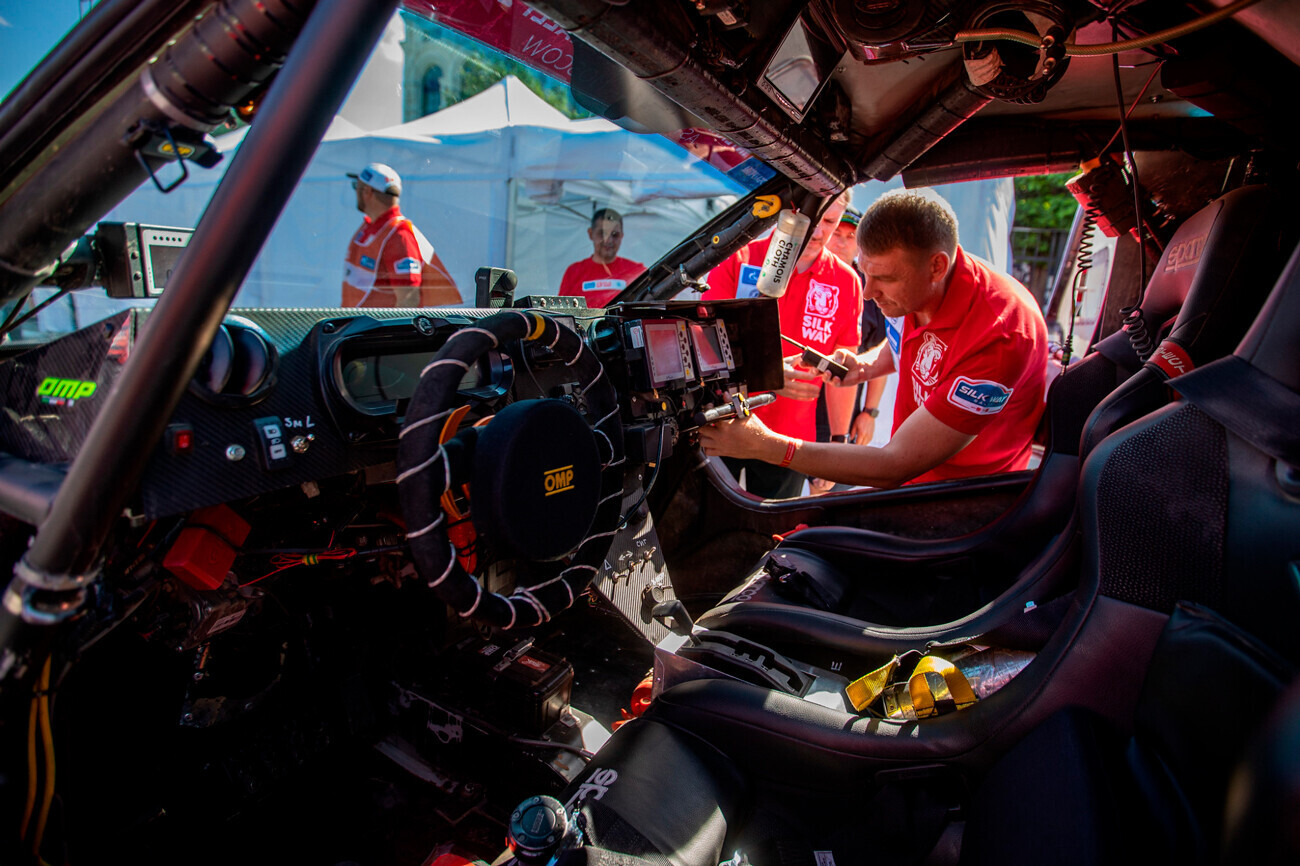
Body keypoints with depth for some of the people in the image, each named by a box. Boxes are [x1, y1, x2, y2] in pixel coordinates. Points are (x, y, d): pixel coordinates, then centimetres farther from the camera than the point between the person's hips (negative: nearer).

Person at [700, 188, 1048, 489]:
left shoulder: (999, 336, -33)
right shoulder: (910, 288, -9)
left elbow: (896, 466, -31)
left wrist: (765, 445, -33)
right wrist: (865, 367, -1)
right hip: (911, 474, 7)